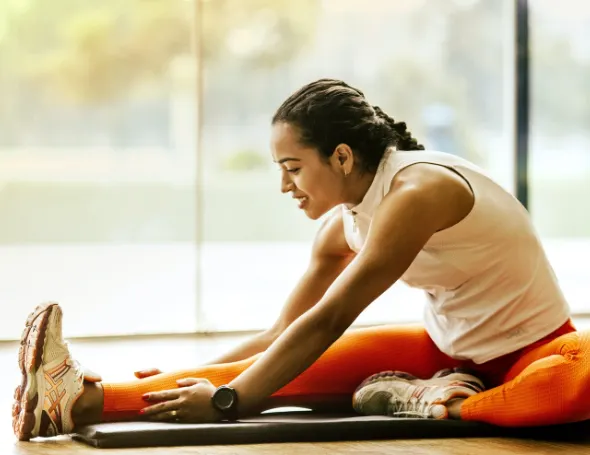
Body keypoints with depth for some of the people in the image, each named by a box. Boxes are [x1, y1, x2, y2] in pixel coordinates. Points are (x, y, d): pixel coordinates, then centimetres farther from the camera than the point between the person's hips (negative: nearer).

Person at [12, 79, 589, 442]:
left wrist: (226, 401, -28)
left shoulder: (417, 191, -25)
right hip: (451, 351, 6)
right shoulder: (344, 226, 1)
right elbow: (280, 334, 9)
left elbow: (327, 321, -28)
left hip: (530, 352, -6)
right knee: (294, 367, -15)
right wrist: (196, 379, 0)